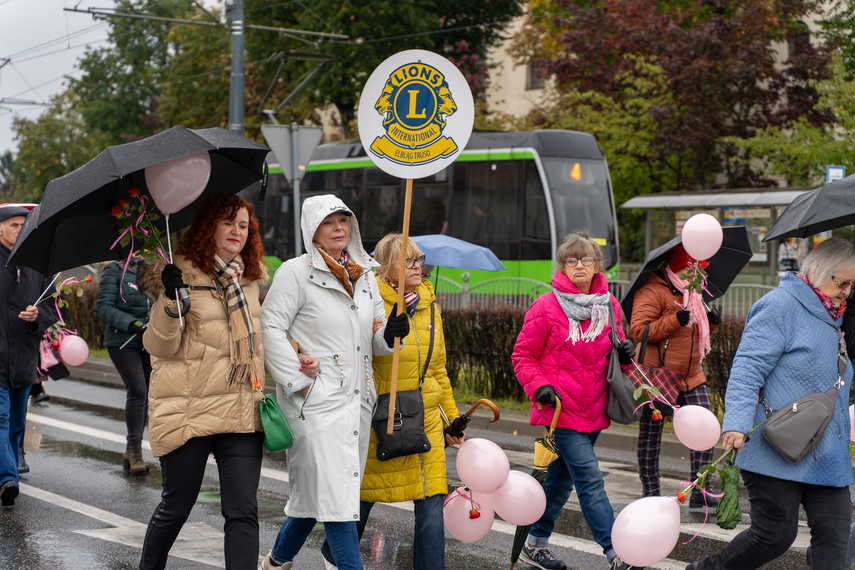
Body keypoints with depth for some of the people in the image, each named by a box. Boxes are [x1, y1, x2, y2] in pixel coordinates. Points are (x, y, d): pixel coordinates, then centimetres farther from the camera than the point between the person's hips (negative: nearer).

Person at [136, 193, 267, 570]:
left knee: (243, 511, -3)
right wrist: (170, 300, -26)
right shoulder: (181, 273, -7)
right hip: (189, 409, -5)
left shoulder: (250, 277, 12)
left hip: (242, 410, 5)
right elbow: (159, 346, -13)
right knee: (175, 506, 8)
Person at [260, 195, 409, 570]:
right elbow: (270, 329, -9)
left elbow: (372, 341, 21)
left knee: (314, 491, 14)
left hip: (357, 399, 7)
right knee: (335, 492, -11)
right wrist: (298, 383, -14)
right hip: (316, 400, -7)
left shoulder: (365, 275, 16)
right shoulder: (296, 272, -4)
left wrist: (389, 333, -3)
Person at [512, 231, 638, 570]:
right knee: (590, 479, -11)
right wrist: (539, 387, -16)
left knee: (561, 478, 16)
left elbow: (611, 350, 20)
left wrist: (625, 354, -3)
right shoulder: (546, 307, -7)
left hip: (593, 412, 6)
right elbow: (522, 355, -1)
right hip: (560, 409, -6)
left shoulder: (609, 306, 8)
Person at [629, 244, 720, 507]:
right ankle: (650, 493, 12)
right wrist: (675, 320, -26)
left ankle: (699, 492, 4)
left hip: (691, 377, 7)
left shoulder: (692, 292, 17)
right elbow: (638, 330, -21)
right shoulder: (652, 291, -11)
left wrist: (711, 321, 7)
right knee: (650, 436, 2)